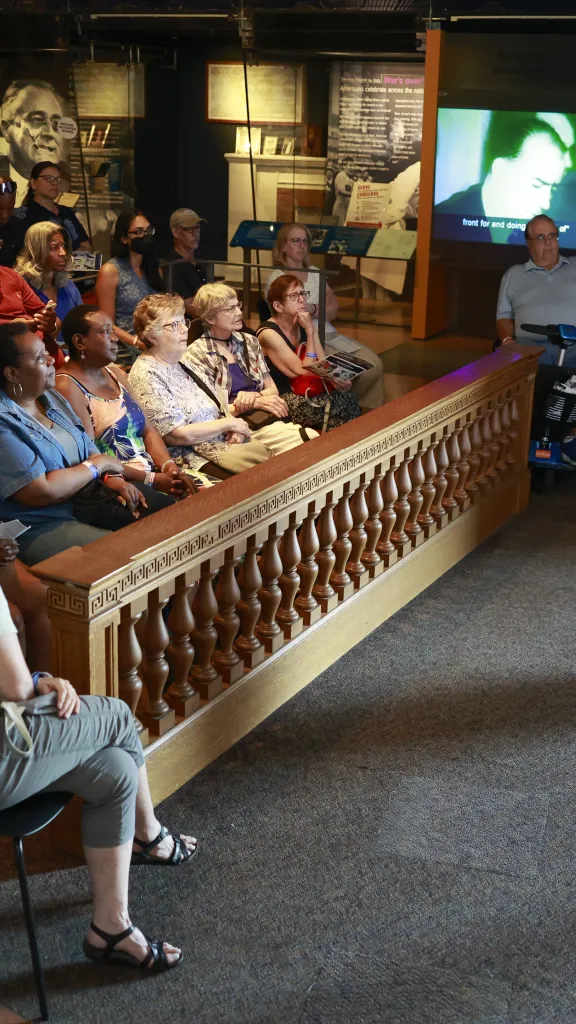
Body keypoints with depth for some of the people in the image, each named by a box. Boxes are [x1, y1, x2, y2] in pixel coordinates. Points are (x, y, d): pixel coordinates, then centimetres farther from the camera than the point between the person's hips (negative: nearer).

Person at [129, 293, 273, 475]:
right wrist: (228, 423, -10)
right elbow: (178, 435, -19)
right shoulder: (146, 376, -14)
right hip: (194, 457, -8)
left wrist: (234, 426, -2)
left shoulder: (184, 362, 12)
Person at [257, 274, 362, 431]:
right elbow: (305, 372, -19)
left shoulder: (303, 325, 7)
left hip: (305, 394, 7)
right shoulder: (269, 334, -16)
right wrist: (310, 332, -17)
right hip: (280, 401, -7)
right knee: (348, 402, -19)